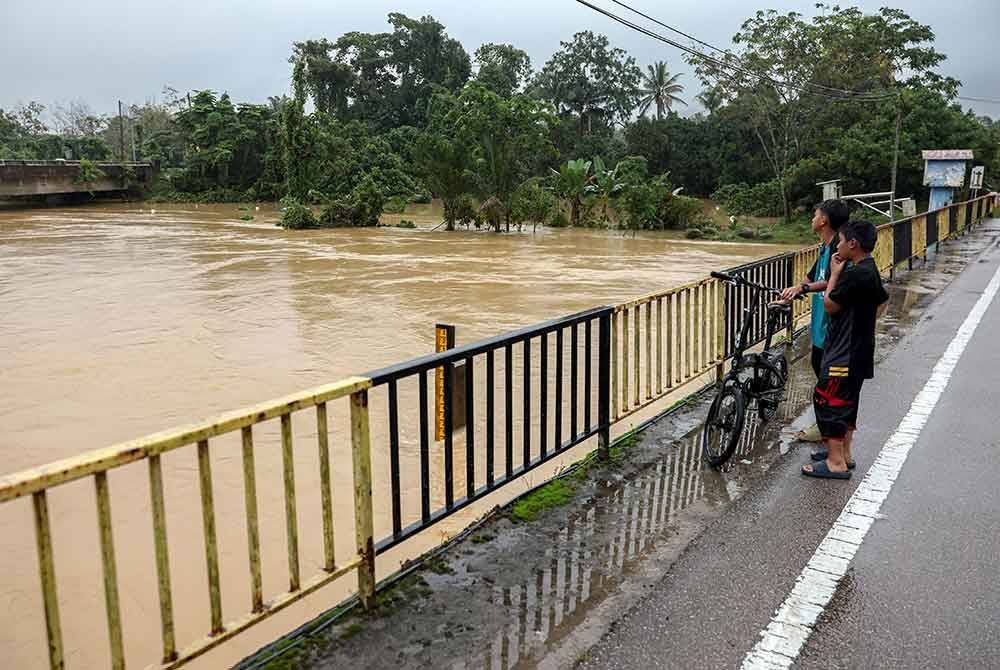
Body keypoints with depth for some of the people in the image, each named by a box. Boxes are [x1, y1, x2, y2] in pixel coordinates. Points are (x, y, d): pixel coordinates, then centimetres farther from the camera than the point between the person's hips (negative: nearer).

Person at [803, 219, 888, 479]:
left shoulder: (856, 274, -23)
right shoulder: (870, 270, 9)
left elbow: (829, 305, -16)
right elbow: (882, 301, 24)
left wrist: (835, 273, -7)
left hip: (845, 353, -10)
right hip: (857, 350, 10)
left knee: (827, 400, -5)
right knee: (846, 401, 18)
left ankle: (836, 463, -2)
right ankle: (844, 453, 28)